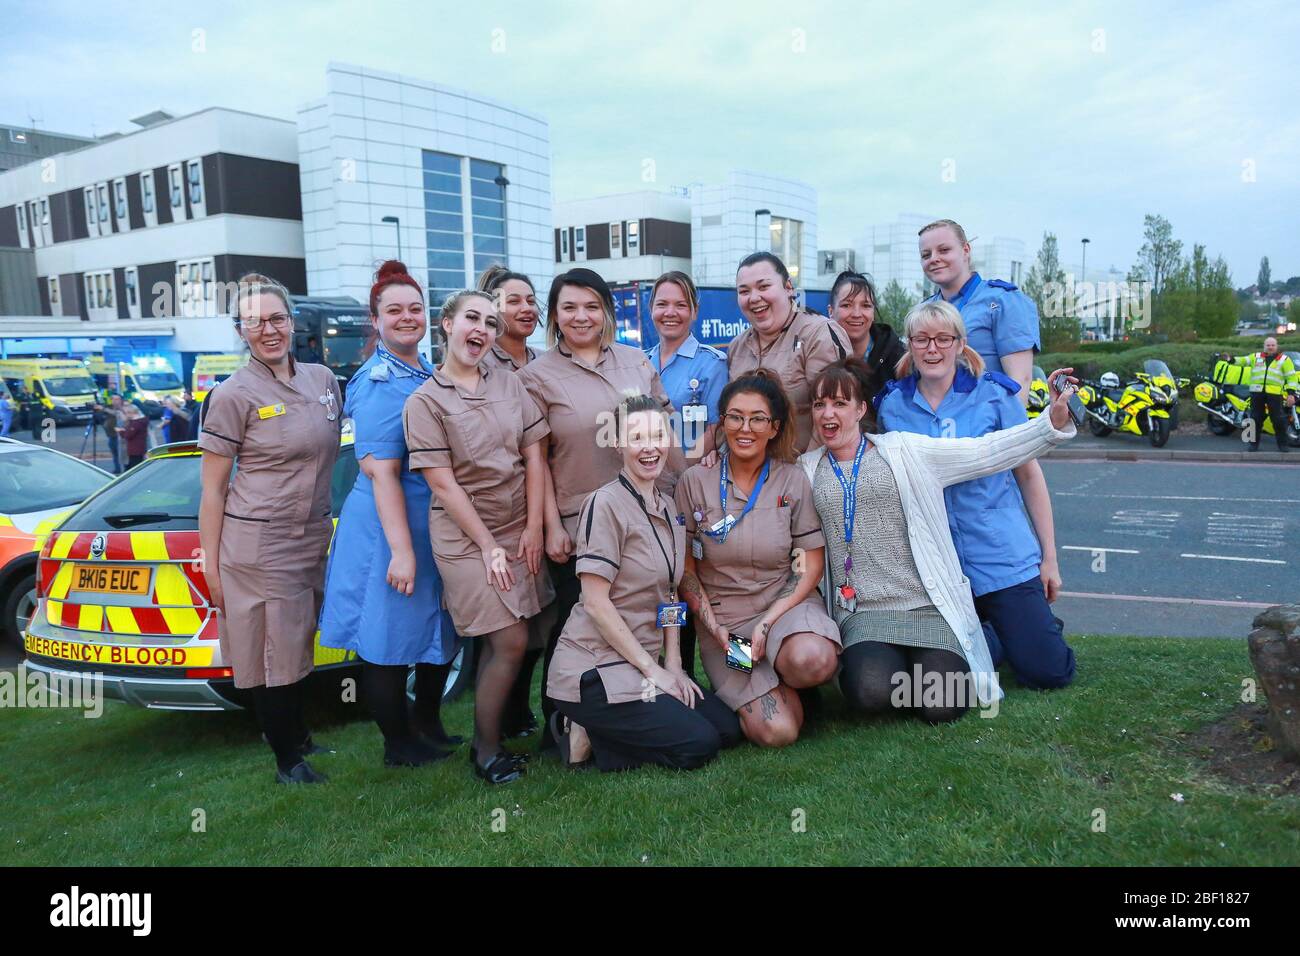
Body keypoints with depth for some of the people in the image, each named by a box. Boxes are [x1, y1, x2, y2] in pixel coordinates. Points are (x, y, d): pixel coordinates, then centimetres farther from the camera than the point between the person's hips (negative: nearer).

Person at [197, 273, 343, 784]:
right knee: (273, 652, 3)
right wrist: (211, 565, -7)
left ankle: (296, 736, 35)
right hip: (257, 543, -5)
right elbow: (213, 488, -6)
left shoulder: (323, 379, 7)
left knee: (297, 645, 17)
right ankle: (287, 761, 17)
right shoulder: (233, 395, -9)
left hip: (315, 538, 5)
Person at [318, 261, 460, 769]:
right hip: (392, 525, -9)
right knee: (391, 641, 5)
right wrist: (401, 550, -25)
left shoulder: (428, 373, 10)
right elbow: (381, 472, -22)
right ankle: (398, 744, 22)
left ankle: (428, 725, 37)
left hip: (436, 523, 9)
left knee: (439, 632, 20)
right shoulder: (379, 384, -17)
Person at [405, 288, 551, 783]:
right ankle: (486, 751, 12)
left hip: (519, 530, 4)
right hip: (465, 536, -4)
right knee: (511, 643, -6)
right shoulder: (425, 401, -7)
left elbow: (533, 457, 4)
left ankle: (490, 736, 27)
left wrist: (533, 528, -3)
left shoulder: (510, 384, 5)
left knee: (498, 645, 9)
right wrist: (488, 546, -11)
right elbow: (443, 484, -10)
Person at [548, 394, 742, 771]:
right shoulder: (605, 504, -16)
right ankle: (587, 735, 2)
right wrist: (652, 669, -14)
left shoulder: (667, 508, 10)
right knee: (698, 744, -12)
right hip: (593, 668, -8)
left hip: (643, 663, 8)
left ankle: (597, 735, 10)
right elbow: (596, 602, -19)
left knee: (728, 728, 6)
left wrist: (672, 664, 3)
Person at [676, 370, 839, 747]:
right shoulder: (695, 482, -2)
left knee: (813, 660, -35)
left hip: (786, 603, 1)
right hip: (722, 618, 0)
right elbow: (685, 568, 2)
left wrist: (768, 622, -12)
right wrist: (714, 627, -9)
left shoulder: (794, 481, -1)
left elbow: (811, 565, -1)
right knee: (776, 731, -19)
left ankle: (784, 682, 1)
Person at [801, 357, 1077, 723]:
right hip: (862, 613, 1)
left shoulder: (903, 450, 4)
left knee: (940, 707, -17)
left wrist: (1054, 422, -12)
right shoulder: (808, 469, 10)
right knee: (872, 692, -28)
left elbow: (985, 453, -2)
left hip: (928, 607, 0)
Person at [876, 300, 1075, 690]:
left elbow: (1028, 474, 3)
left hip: (1002, 558, -1)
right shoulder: (891, 405, 1)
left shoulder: (994, 394, -3)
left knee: (1047, 672, -3)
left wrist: (1049, 558, 3)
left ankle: (1041, 623, 31)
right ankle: (989, 639, 34)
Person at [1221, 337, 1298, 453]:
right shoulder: (1256, 356, 18)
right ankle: (1254, 443, 14)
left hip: (1274, 393, -2)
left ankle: (1283, 444, 6)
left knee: (1278, 419, -3)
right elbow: (1243, 360, 6)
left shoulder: (1284, 359, 10)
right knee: (1256, 418, 6)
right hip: (1257, 391, 2)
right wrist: (1231, 359, -16)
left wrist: (1291, 393, -4)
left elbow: (1292, 377, 6)